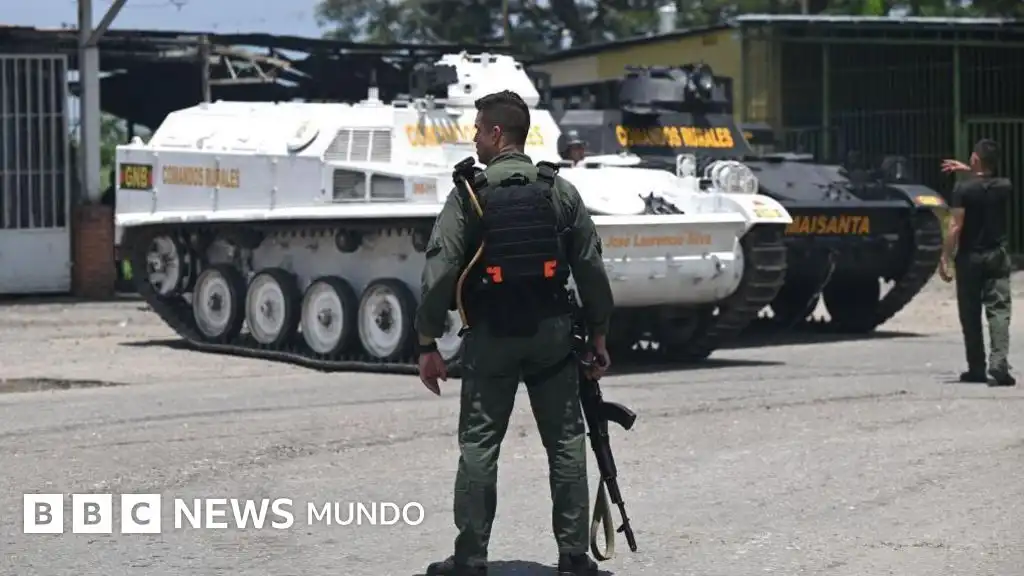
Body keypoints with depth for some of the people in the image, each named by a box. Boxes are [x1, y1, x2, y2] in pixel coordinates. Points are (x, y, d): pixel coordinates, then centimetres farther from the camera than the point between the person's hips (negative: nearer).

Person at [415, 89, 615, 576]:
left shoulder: (469, 193, -5)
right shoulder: (559, 190, 4)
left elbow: (440, 273, -9)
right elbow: (591, 269, 5)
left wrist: (428, 343, -4)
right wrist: (598, 335, 12)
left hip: (490, 337, -2)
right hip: (552, 331, 2)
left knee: (479, 444, 5)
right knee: (566, 442, 9)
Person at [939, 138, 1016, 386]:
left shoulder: (963, 188, -11)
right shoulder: (1004, 187, 1)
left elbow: (955, 227, -16)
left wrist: (945, 258, -11)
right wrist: (969, 171, 28)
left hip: (970, 258, -2)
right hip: (997, 256, 2)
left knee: (971, 315, 8)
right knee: (999, 310, -3)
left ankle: (976, 369, 12)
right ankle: (999, 361, -22)